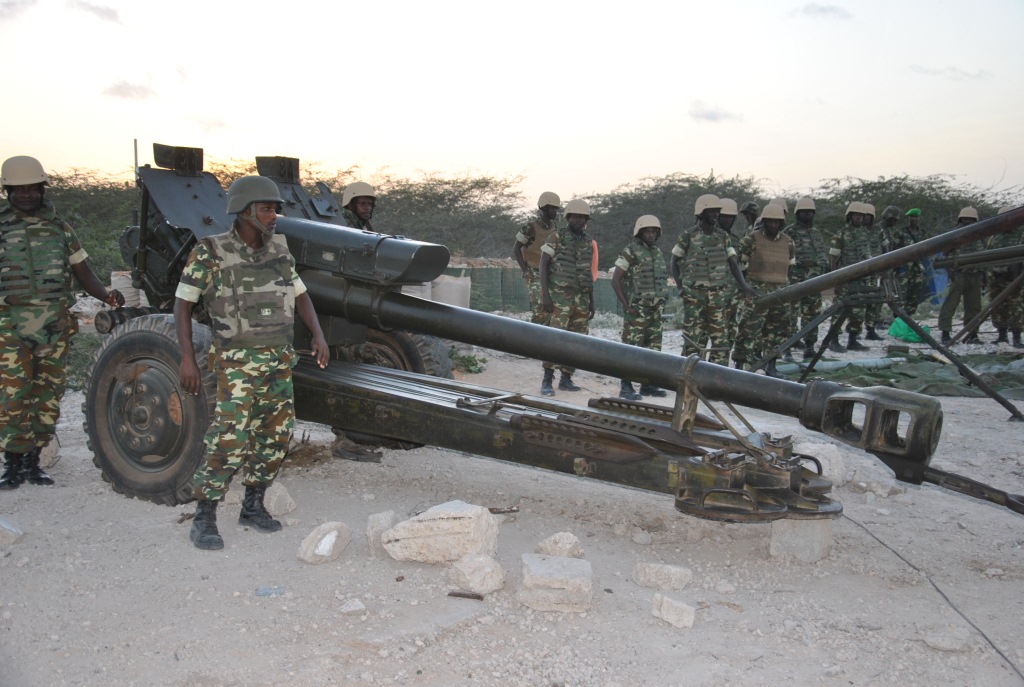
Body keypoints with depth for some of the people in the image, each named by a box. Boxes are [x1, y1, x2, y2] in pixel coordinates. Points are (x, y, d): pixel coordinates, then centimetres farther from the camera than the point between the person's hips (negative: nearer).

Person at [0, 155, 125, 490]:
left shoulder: (59, 226, 12)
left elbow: (83, 271, 12)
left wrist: (107, 295, -6)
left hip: (55, 324, 2)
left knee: (48, 393, 5)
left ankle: (33, 461, 17)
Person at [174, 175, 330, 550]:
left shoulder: (279, 251, 6)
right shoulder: (211, 252, -10)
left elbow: (300, 295, 16)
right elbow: (183, 304, -7)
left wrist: (318, 335, 2)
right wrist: (187, 358, -14)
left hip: (280, 360, 6)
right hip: (239, 363, -6)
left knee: (275, 437, 10)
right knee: (230, 441, -12)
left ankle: (253, 505, 27)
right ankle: (204, 521, 2)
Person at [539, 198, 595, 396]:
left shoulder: (588, 242, 11)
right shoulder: (556, 237, -4)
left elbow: (589, 273, 16)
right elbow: (543, 265, -7)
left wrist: (592, 302, 13)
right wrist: (545, 295, -17)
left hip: (581, 298, 6)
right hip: (560, 296, -5)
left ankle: (566, 379, 14)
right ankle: (547, 381, -10)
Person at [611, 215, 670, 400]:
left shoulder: (659, 253, 13)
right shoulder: (630, 252, -8)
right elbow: (615, 281, -10)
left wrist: (662, 305, 14)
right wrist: (626, 305, -13)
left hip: (656, 310, 7)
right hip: (637, 310, -7)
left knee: (653, 348, 9)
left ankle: (647, 384, 18)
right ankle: (626, 387, -3)